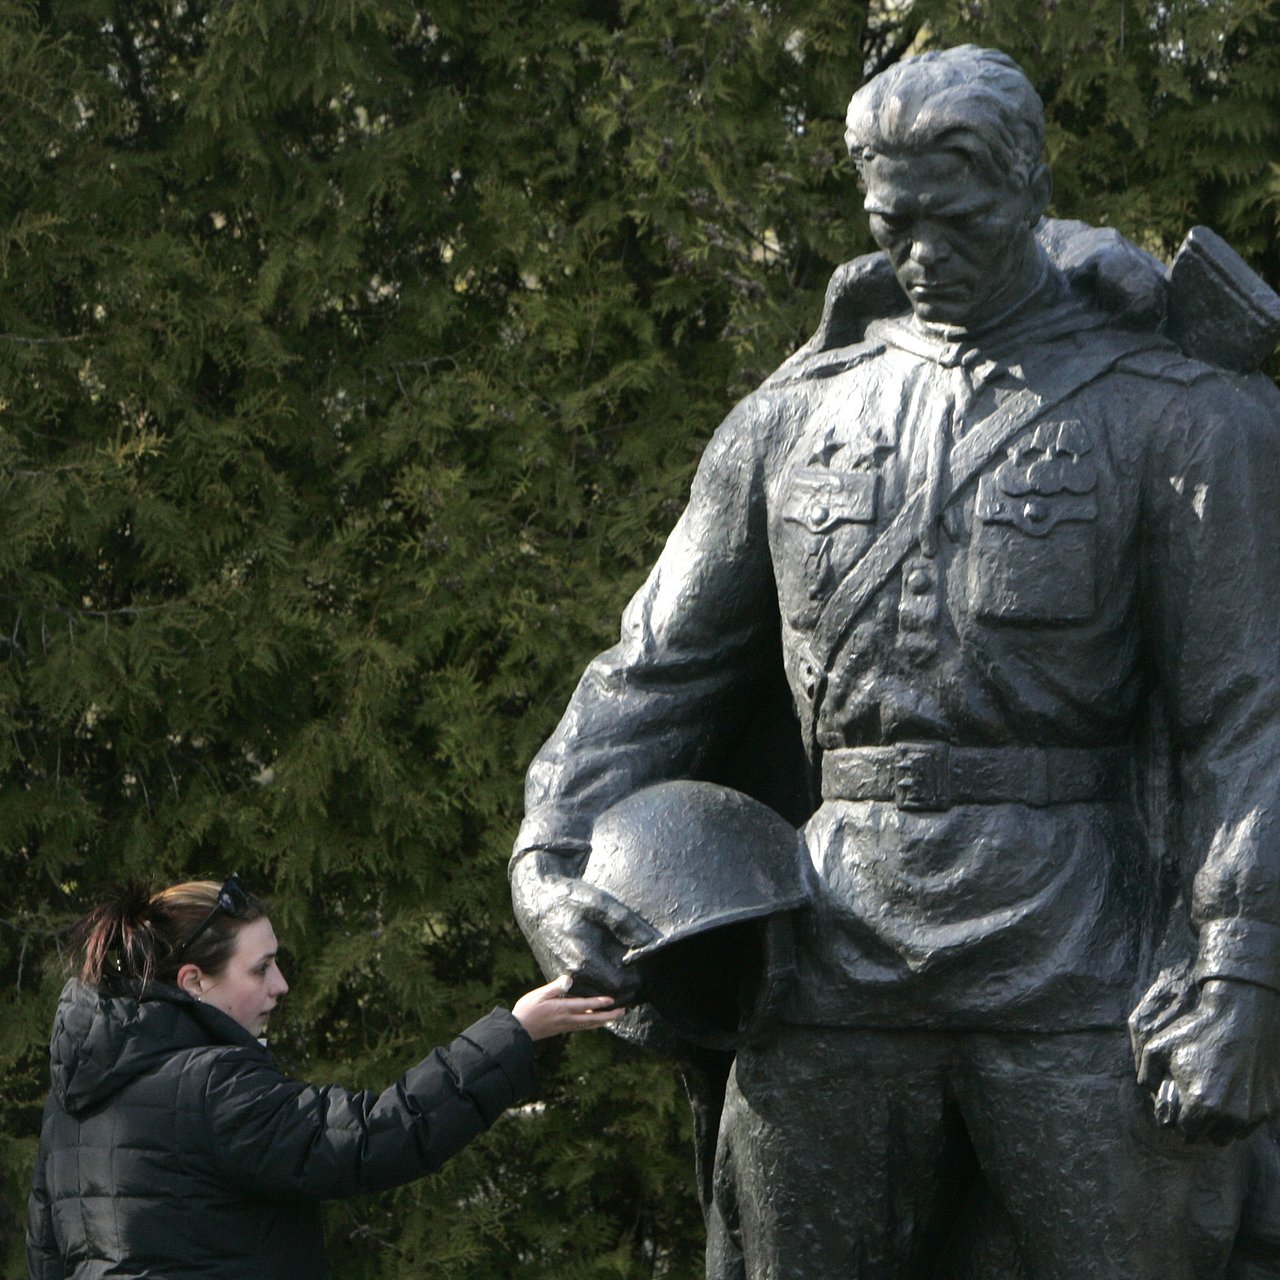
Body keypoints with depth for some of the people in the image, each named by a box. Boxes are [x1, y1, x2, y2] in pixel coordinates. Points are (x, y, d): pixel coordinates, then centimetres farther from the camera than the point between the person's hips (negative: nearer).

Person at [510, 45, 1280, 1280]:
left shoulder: (1180, 419, 1)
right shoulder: (791, 421, 14)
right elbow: (653, 679, 17)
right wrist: (550, 869, 0)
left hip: (1075, 982, -4)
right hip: (836, 980, 4)